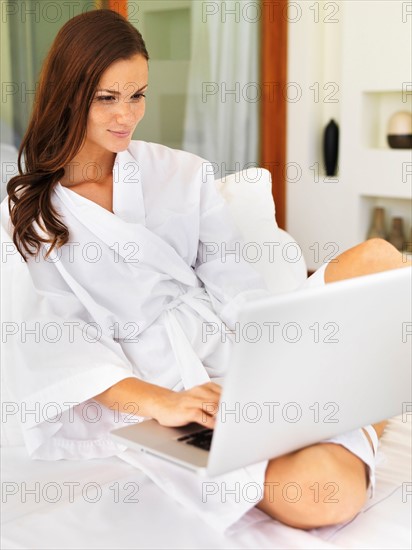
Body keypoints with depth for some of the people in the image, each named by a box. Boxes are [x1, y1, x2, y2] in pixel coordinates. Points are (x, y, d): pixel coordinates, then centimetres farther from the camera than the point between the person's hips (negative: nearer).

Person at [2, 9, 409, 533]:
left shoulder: (183, 174, 10)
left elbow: (234, 285, 3)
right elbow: (55, 339, -8)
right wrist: (159, 401, -25)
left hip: (234, 352, 4)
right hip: (145, 396, -3)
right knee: (326, 493, -30)